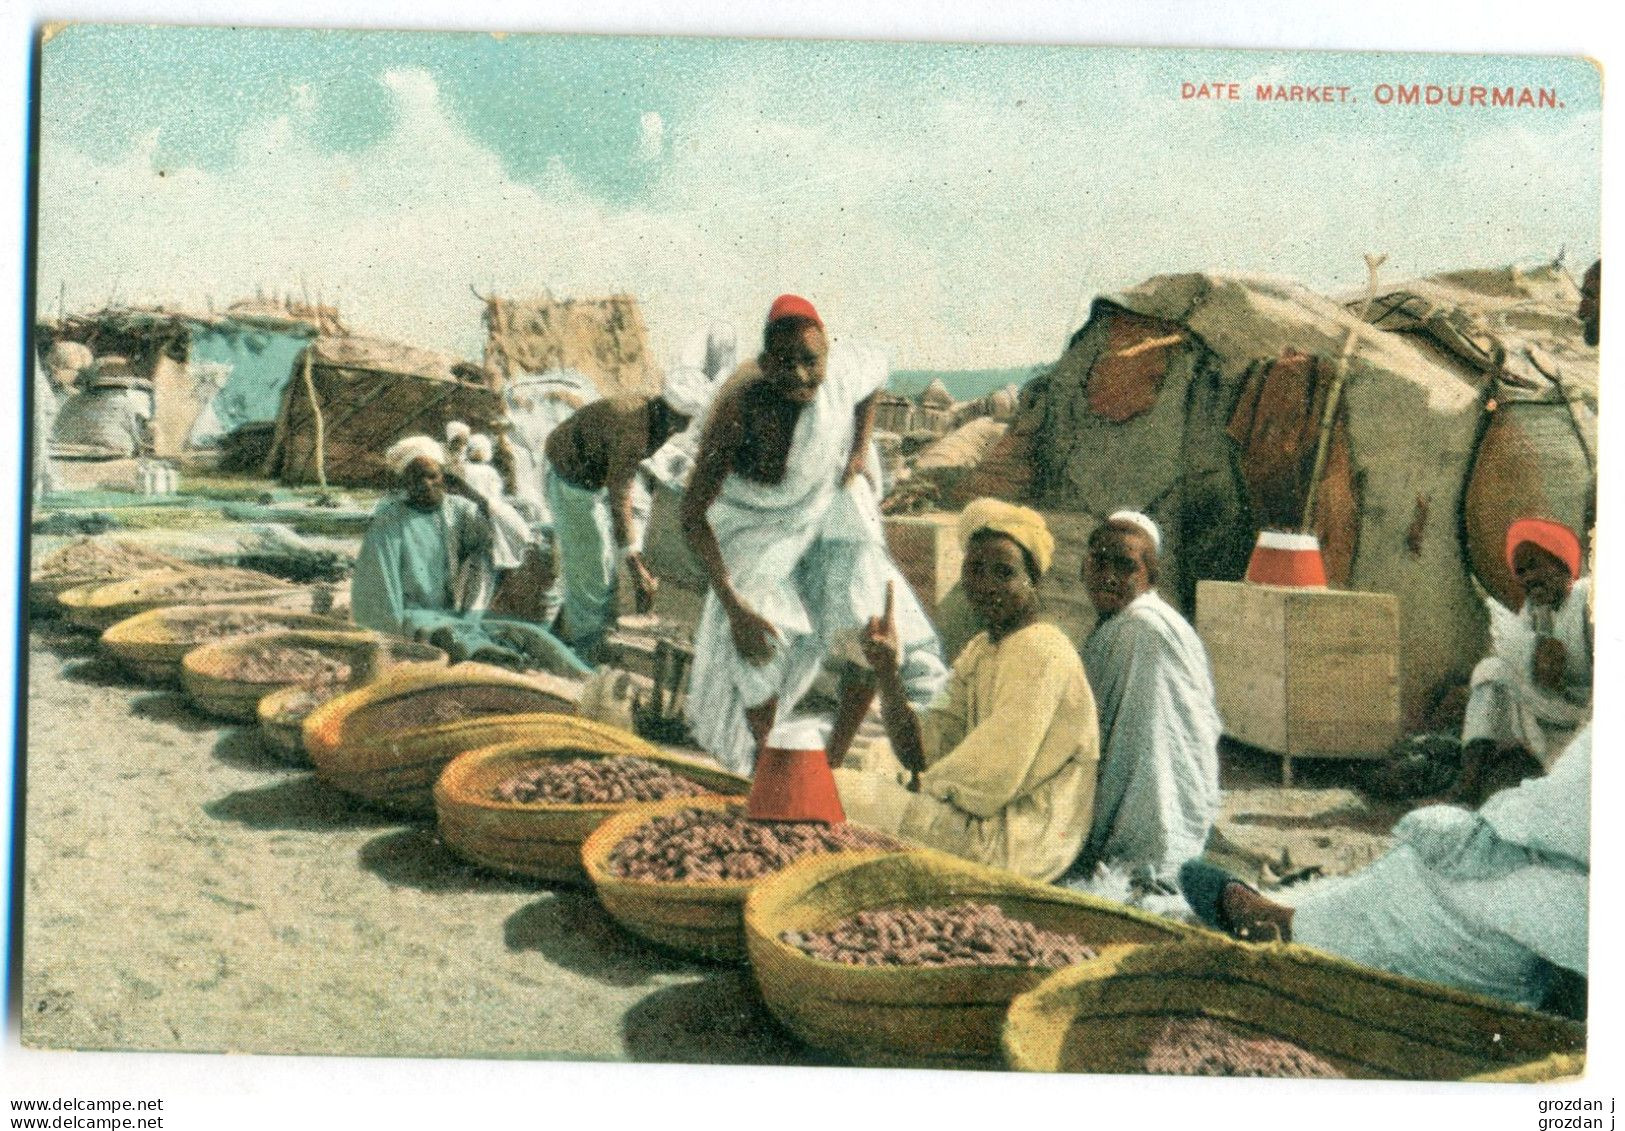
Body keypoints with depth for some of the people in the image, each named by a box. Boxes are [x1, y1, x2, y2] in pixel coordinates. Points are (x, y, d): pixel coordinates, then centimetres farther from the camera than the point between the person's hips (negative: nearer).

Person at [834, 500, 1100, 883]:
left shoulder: (1039, 652, -16)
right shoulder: (979, 651, 12)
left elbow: (994, 776, -22)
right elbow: (922, 751, 4)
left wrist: (925, 786, -6)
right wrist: (886, 671, -8)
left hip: (1019, 843, -9)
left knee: (836, 793, -13)